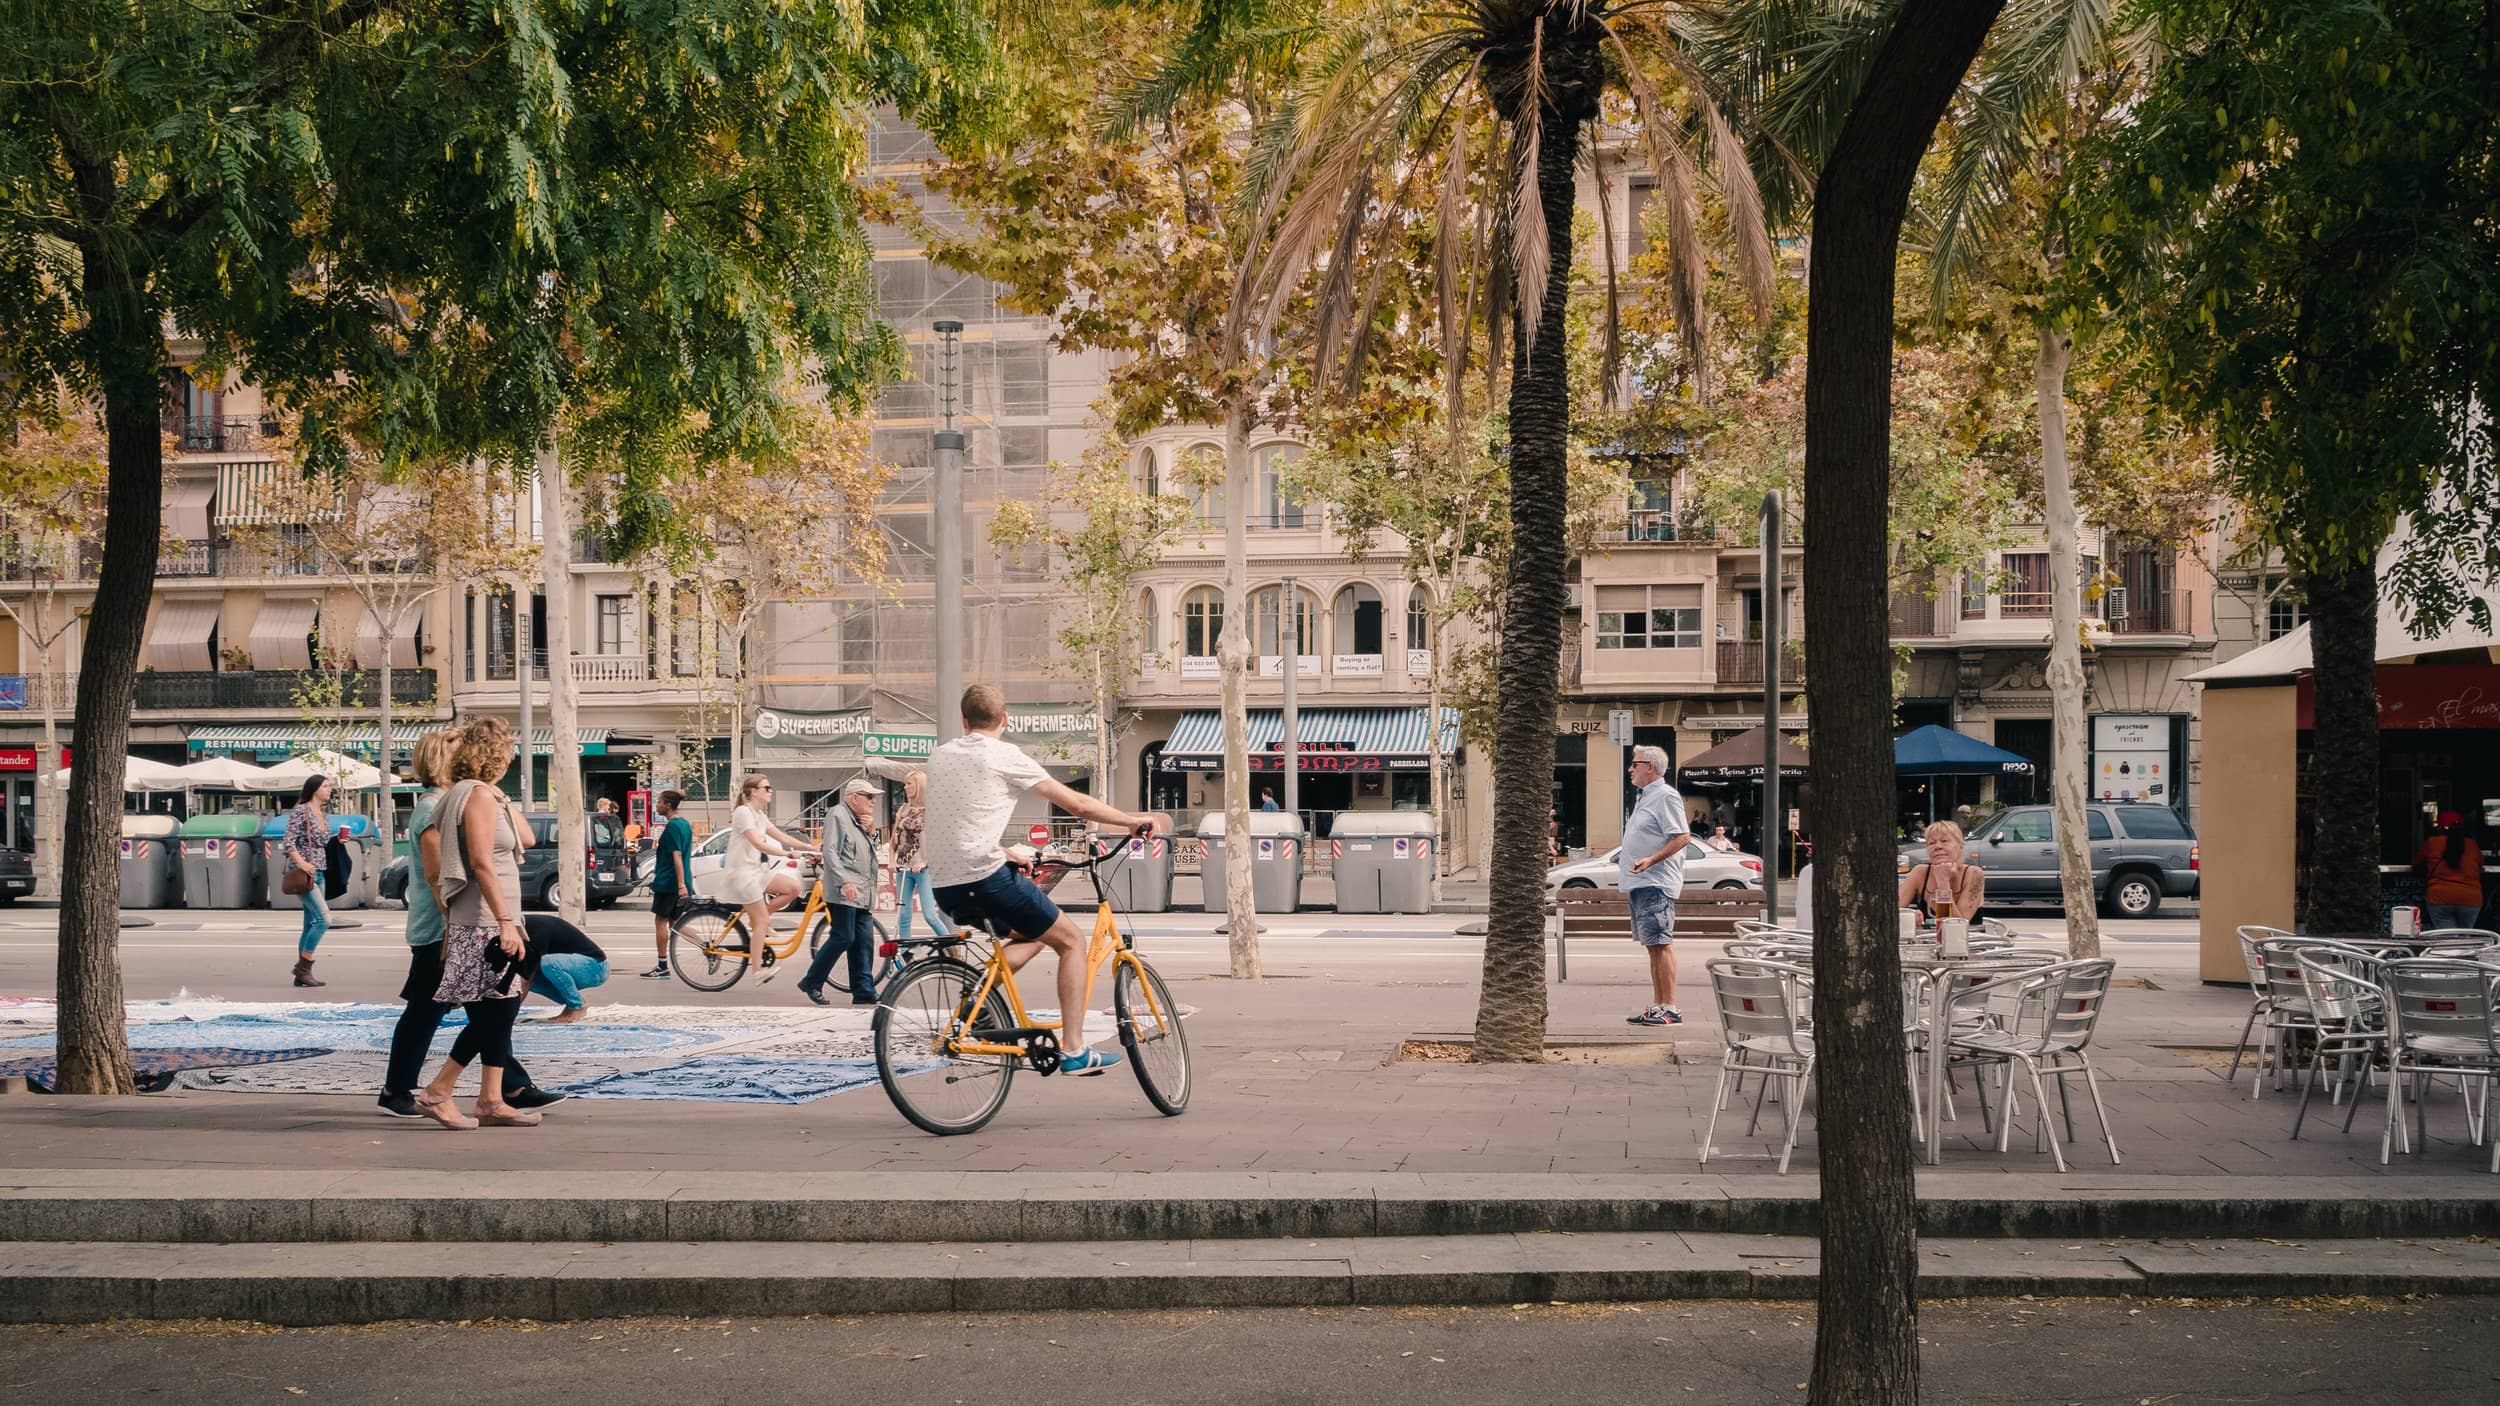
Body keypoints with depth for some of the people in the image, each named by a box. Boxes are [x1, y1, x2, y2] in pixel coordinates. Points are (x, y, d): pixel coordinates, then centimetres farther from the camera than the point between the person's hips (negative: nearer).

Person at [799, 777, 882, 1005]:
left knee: (864, 941, 4)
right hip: (844, 893, -9)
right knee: (843, 938, -10)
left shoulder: (859, 820, 22)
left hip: (862, 895, 9)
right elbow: (830, 852, -16)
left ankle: (864, 993, 6)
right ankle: (811, 982, 3)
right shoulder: (838, 816, -7)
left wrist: (868, 832, 11)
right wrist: (844, 881, -25)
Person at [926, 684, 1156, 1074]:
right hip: (986, 877, -7)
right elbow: (1077, 803, -2)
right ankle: (1073, 1050, 3)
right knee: (1072, 940, 9)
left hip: (945, 886, 7)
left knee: (1031, 935, 27)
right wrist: (1132, 820, 11)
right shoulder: (1005, 756, -3)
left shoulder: (939, 756, 16)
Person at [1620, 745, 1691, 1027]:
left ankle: (1670, 1008, -13)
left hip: (1656, 883, -10)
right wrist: (1628, 876, 24)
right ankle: (1657, 1006, 14)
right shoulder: (1644, 797, 21)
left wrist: (1651, 860, -26)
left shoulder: (1665, 796, -10)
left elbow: (1683, 836, -18)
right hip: (1641, 884, 10)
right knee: (1652, 946, 11)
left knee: (1661, 944, -12)